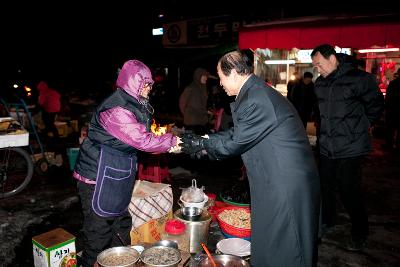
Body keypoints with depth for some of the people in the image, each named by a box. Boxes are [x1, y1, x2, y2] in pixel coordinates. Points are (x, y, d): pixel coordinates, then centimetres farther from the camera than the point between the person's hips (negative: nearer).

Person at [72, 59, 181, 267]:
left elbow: (140, 138, 10)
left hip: (117, 176, 11)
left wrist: (166, 145, -3)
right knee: (99, 229, 4)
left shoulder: (132, 105, 8)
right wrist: (172, 141, -14)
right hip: (99, 177, -10)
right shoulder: (116, 110, -25)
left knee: (120, 223, 22)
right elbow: (142, 141, -26)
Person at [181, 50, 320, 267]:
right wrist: (200, 141, 11)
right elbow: (235, 133, 13)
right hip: (277, 183, 10)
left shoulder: (256, 101, -24)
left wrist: (201, 144, -2)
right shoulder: (256, 93, 9)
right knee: (267, 244, 24)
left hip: (287, 186, -9)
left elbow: (234, 144, -17)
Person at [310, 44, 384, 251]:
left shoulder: (359, 79, -12)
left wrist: (360, 127, 4)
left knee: (349, 191, 0)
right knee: (324, 186, 15)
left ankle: (360, 234, 22)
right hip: (327, 146, 6)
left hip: (350, 148, -6)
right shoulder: (320, 83, 6)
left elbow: (375, 106, 0)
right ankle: (327, 220, 38)